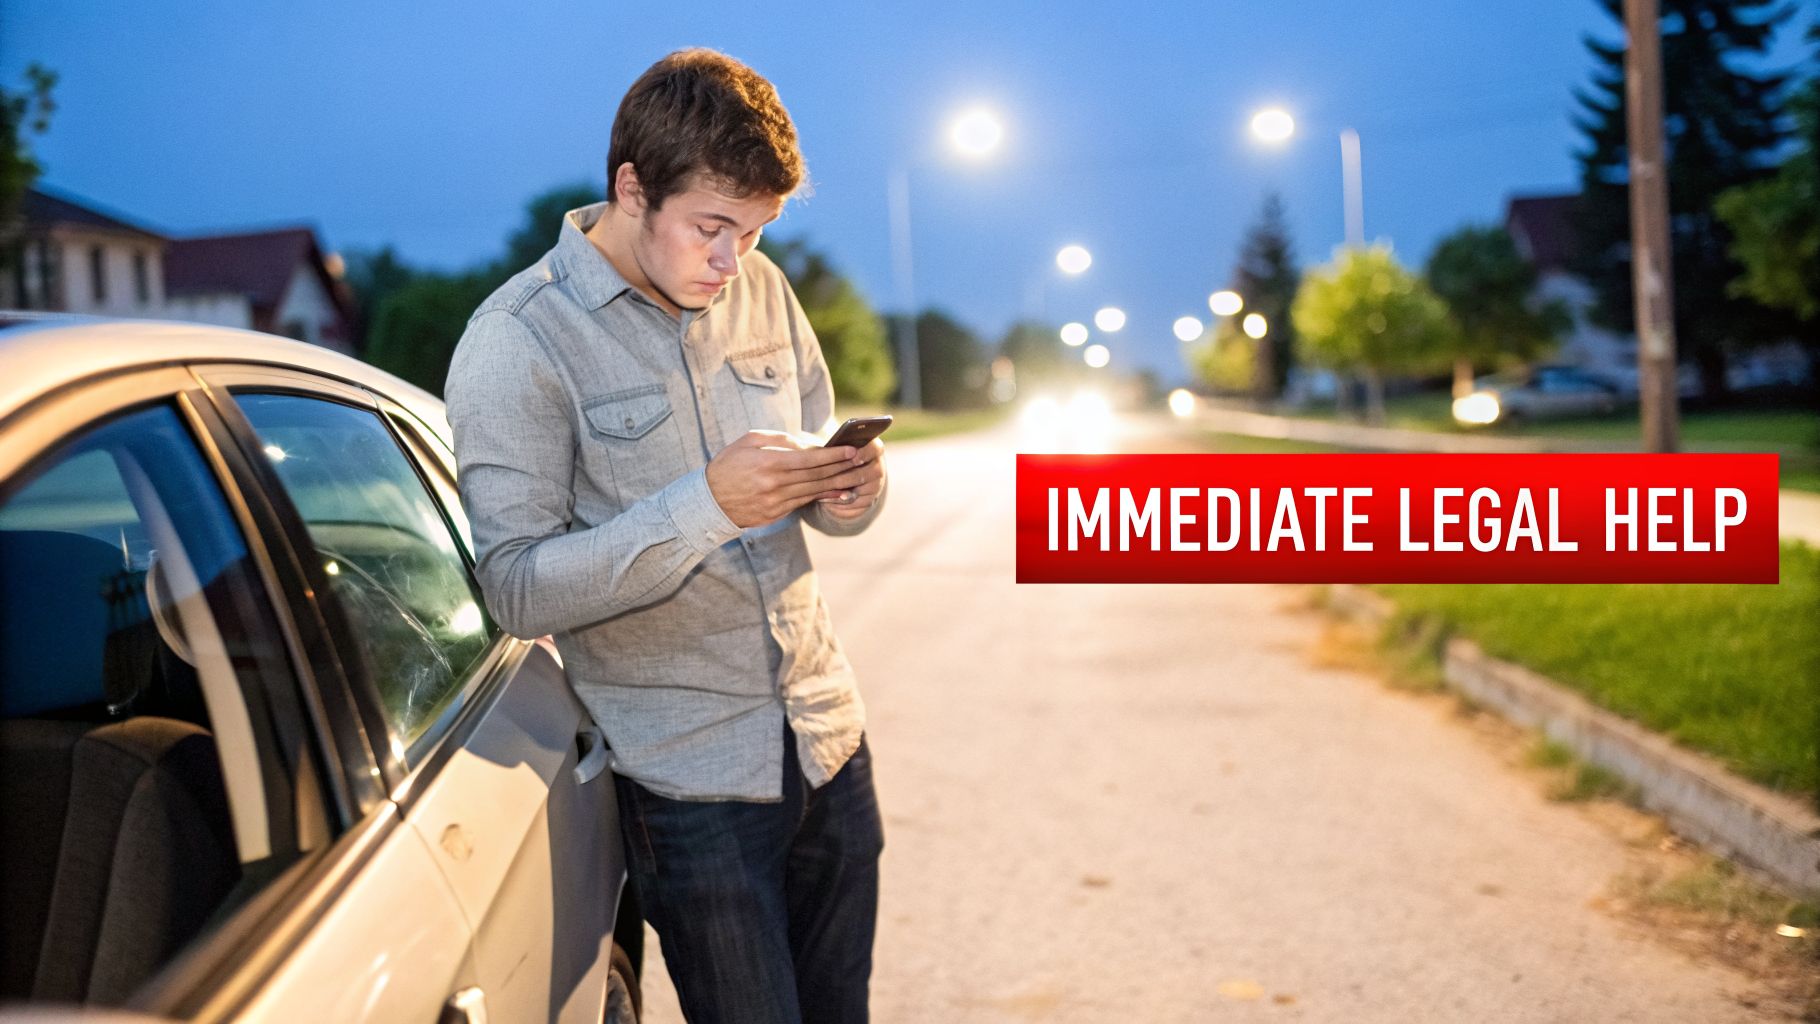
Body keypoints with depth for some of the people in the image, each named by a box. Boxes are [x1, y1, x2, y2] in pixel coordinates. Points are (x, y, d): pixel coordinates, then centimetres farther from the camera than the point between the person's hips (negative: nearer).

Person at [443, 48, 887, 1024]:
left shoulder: (761, 290, 6)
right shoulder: (518, 343, -11)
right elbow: (518, 588, -17)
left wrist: (848, 492, -8)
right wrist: (705, 505, -27)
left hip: (828, 735, 6)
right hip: (691, 778, -5)